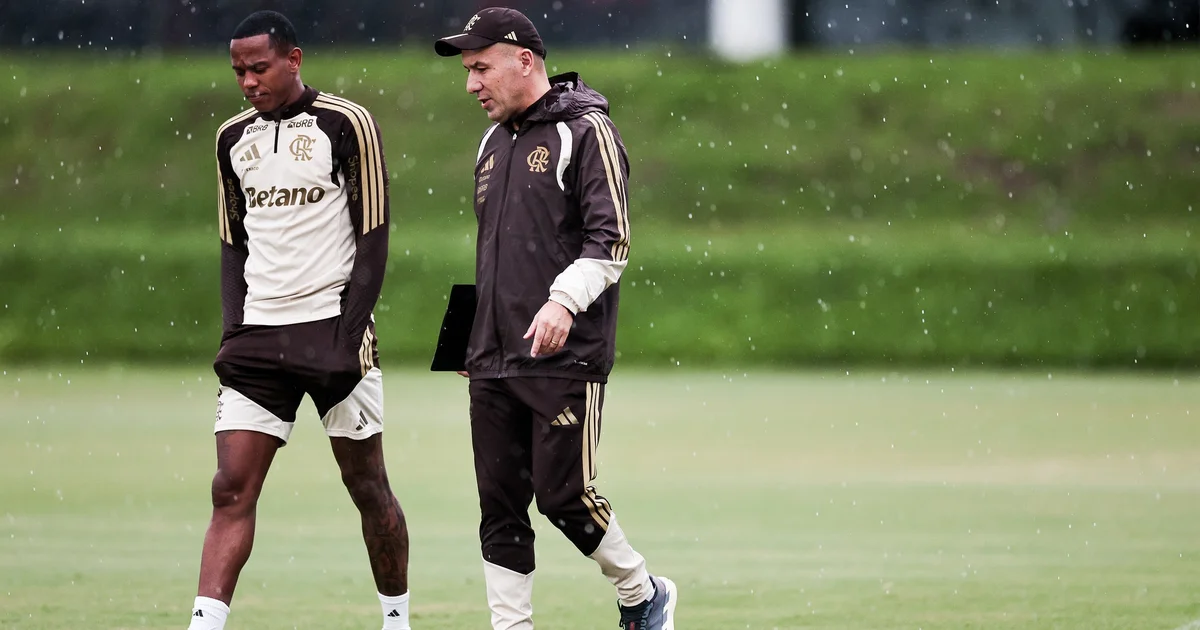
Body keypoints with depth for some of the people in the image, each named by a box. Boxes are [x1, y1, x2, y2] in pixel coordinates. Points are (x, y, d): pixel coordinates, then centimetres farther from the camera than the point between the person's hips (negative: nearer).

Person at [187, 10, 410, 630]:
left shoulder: (346, 124, -4)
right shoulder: (232, 137, 11)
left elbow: (373, 237, -5)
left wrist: (350, 333, -12)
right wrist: (233, 328, 5)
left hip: (332, 328, -4)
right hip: (258, 333, 4)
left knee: (366, 484, 4)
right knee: (231, 489, -7)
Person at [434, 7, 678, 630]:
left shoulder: (584, 130, -5)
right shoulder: (493, 142, 18)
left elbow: (610, 240, -13)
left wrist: (564, 299, -28)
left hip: (566, 356, -7)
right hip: (493, 366, 7)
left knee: (564, 495, -8)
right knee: (500, 507, 2)